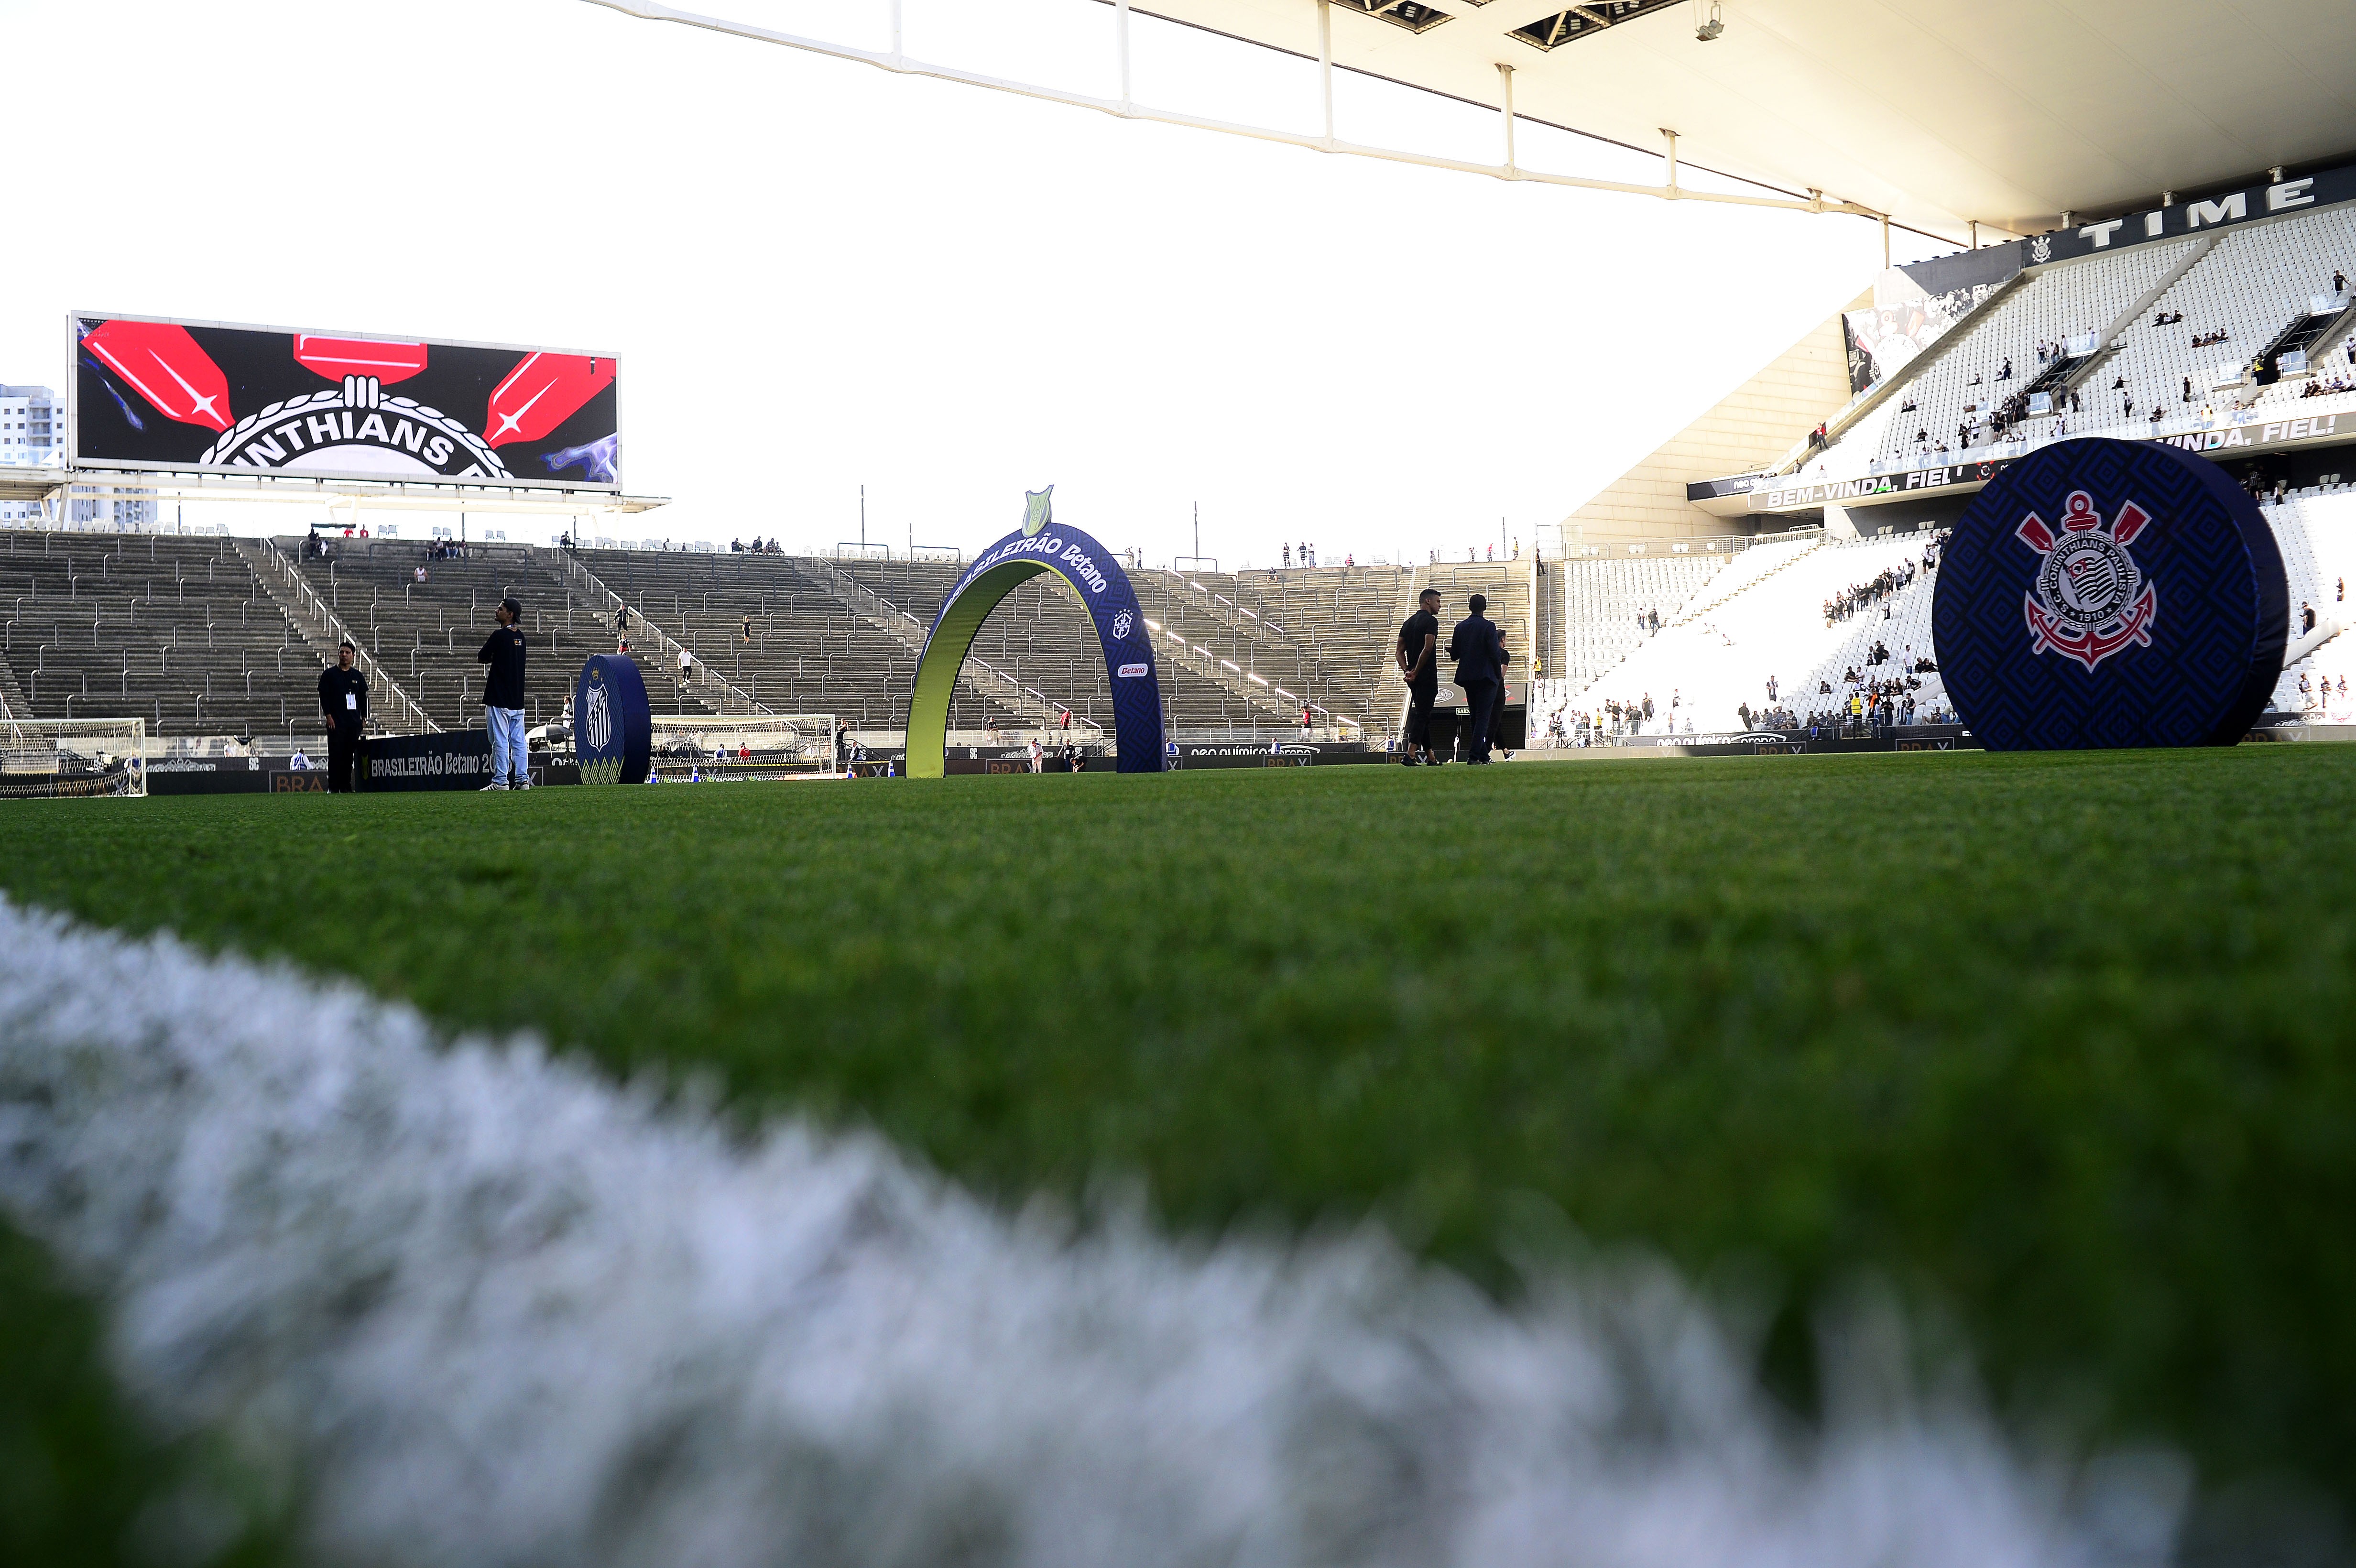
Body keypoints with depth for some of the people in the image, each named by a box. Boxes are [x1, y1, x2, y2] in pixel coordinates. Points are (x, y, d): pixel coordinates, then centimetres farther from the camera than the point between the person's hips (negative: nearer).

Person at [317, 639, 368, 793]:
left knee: (349, 755, 4)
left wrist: (364, 718, 10)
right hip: (336, 722, -4)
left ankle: (346, 787, 10)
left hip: (354, 722, 4)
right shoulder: (329, 675, 3)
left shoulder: (358, 676, 14)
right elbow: (323, 696, -1)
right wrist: (328, 716, -10)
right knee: (335, 754, -5)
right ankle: (333, 787, -3)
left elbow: (363, 698, 16)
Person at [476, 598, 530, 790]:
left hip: (500, 699, -7)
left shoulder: (499, 635, -12)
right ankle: (522, 780, 8)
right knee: (519, 742, 9)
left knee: (500, 741, -5)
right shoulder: (520, 636, 10)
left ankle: (501, 781, -4)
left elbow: (481, 659, -3)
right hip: (518, 699, 7)